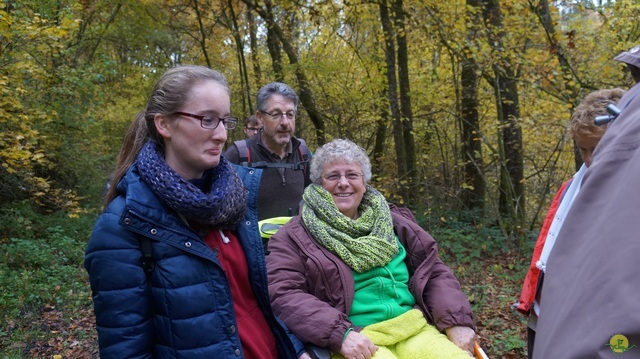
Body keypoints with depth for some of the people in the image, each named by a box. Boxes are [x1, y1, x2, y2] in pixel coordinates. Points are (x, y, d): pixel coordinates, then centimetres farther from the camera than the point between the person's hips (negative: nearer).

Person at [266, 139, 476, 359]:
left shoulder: (394, 221, 17)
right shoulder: (295, 236, 4)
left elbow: (433, 271, 15)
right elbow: (283, 296, -6)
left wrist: (457, 321, 0)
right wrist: (339, 333, -18)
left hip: (413, 328, 4)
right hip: (355, 341, -4)